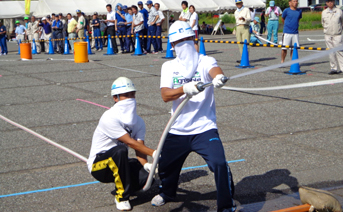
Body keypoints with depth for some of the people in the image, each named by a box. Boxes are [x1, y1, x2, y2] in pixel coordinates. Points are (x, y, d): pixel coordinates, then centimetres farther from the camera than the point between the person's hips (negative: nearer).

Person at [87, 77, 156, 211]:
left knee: (147, 174, -24)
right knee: (120, 150, -38)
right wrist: (153, 154, -29)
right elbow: (130, 142, -24)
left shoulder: (138, 122, 2)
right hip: (98, 166, -6)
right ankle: (121, 196, -22)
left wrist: (145, 164, -28)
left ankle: (119, 191, 7)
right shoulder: (110, 118, -21)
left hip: (118, 164, 6)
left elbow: (139, 148, -8)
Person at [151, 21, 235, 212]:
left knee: (219, 164, -22)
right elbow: (165, 95, -12)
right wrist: (184, 89, -31)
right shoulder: (169, 67, 4)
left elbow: (214, 70, -30)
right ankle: (167, 193, 53)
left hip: (204, 129, -4)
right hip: (177, 130, 4)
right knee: (166, 166, 20)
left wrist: (219, 77, -54)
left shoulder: (205, 62, -5)